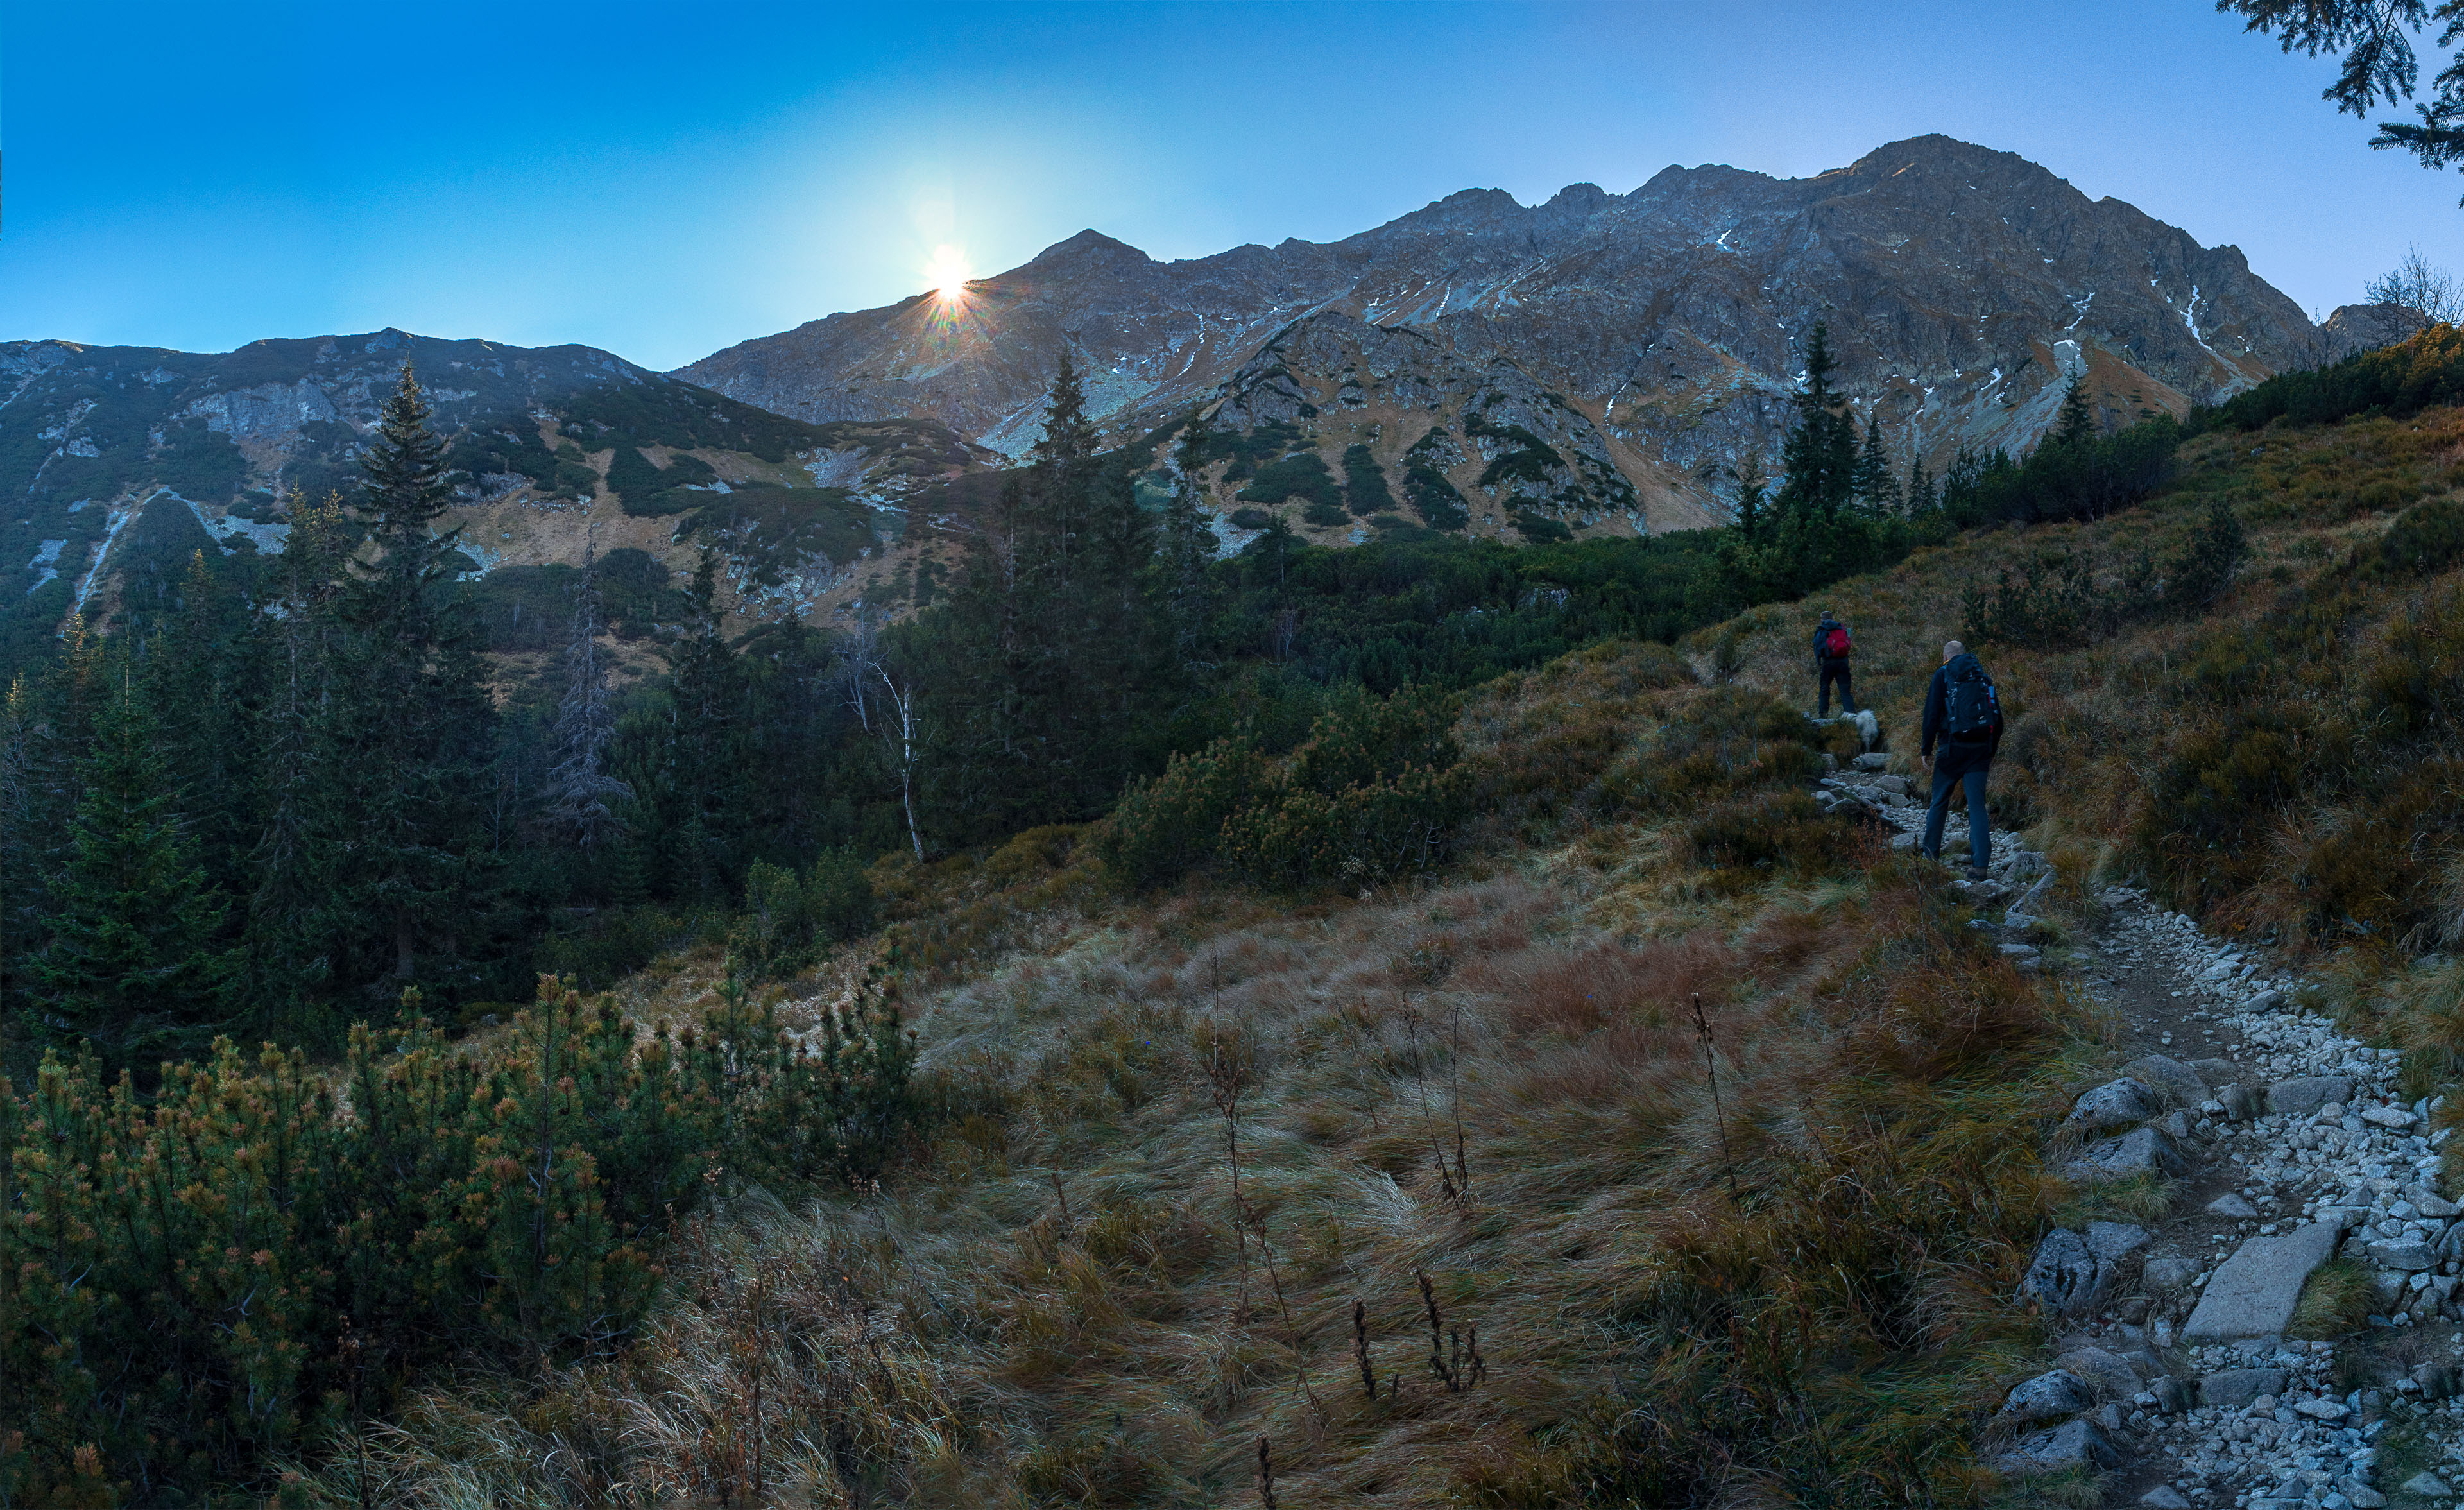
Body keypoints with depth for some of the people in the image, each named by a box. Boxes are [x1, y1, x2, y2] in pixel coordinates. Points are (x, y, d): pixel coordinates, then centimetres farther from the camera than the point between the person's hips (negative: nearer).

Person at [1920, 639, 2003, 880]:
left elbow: (1932, 715, -6)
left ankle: (1931, 855, 18)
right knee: (1977, 806, 2)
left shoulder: (1943, 675, 1)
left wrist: (1927, 750, 0)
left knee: (1939, 803, 12)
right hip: (1981, 749, 3)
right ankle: (1980, 865, -5)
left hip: (1953, 747, -3)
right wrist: (1992, 752, 22)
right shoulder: (1983, 677, 13)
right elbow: (1998, 718, 15)